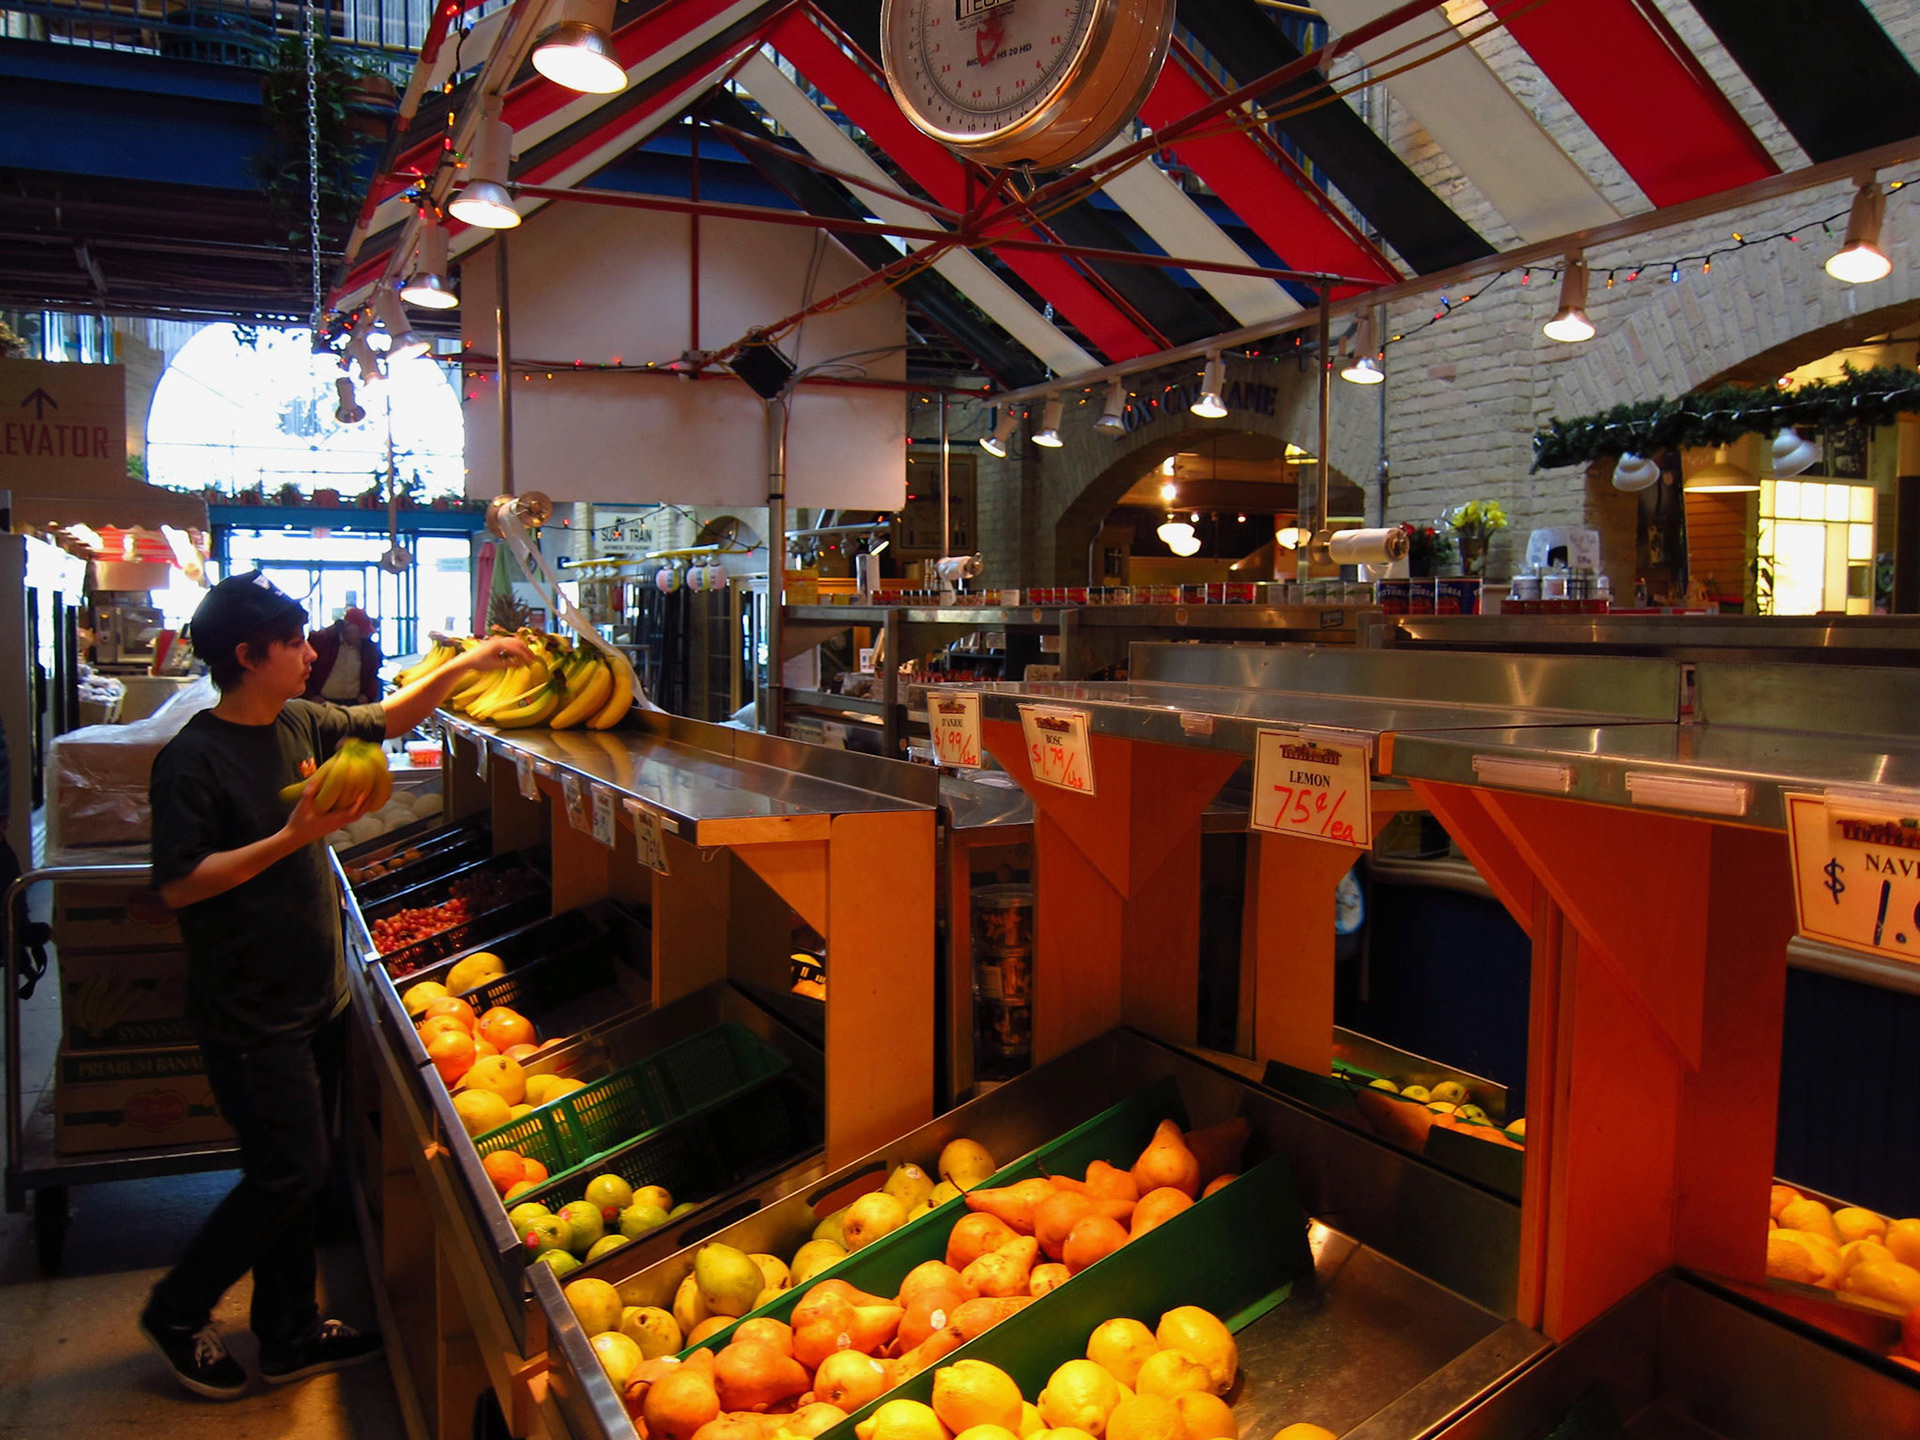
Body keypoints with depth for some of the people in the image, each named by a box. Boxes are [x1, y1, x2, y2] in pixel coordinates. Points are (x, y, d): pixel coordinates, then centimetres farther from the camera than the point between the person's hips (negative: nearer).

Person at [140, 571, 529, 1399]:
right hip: (250, 1011, -8)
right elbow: (178, 883, -20)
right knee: (291, 1171, -3)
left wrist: (464, 665, 13)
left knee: (297, 1170, 15)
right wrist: (292, 838, -25)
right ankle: (178, 1311, 20)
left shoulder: (302, 724, 5)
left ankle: (290, 1335, 29)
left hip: (316, 993, 8)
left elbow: (385, 720, 21)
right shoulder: (192, 759, -17)